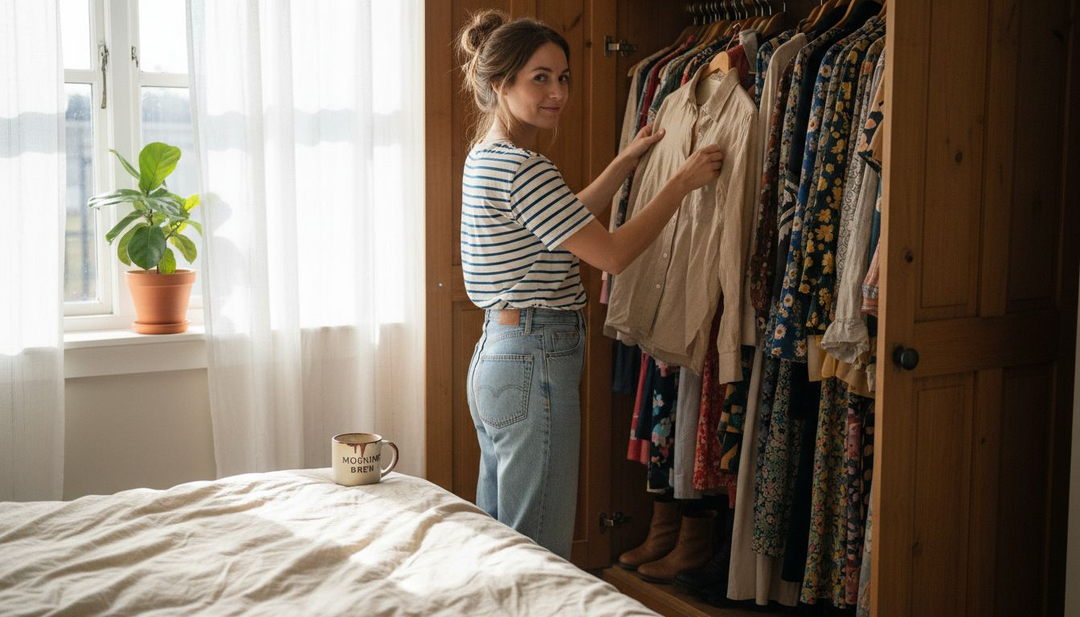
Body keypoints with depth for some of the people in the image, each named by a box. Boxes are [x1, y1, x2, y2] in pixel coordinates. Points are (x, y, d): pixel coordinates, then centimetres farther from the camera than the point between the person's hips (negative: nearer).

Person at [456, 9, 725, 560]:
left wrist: (627, 160, 24)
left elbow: (569, 219, 26)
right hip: (535, 365, -10)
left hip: (496, 355, 10)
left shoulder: (487, 157, 12)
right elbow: (613, 254, -16)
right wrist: (682, 182, -7)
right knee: (540, 554, -2)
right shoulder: (523, 167, -18)